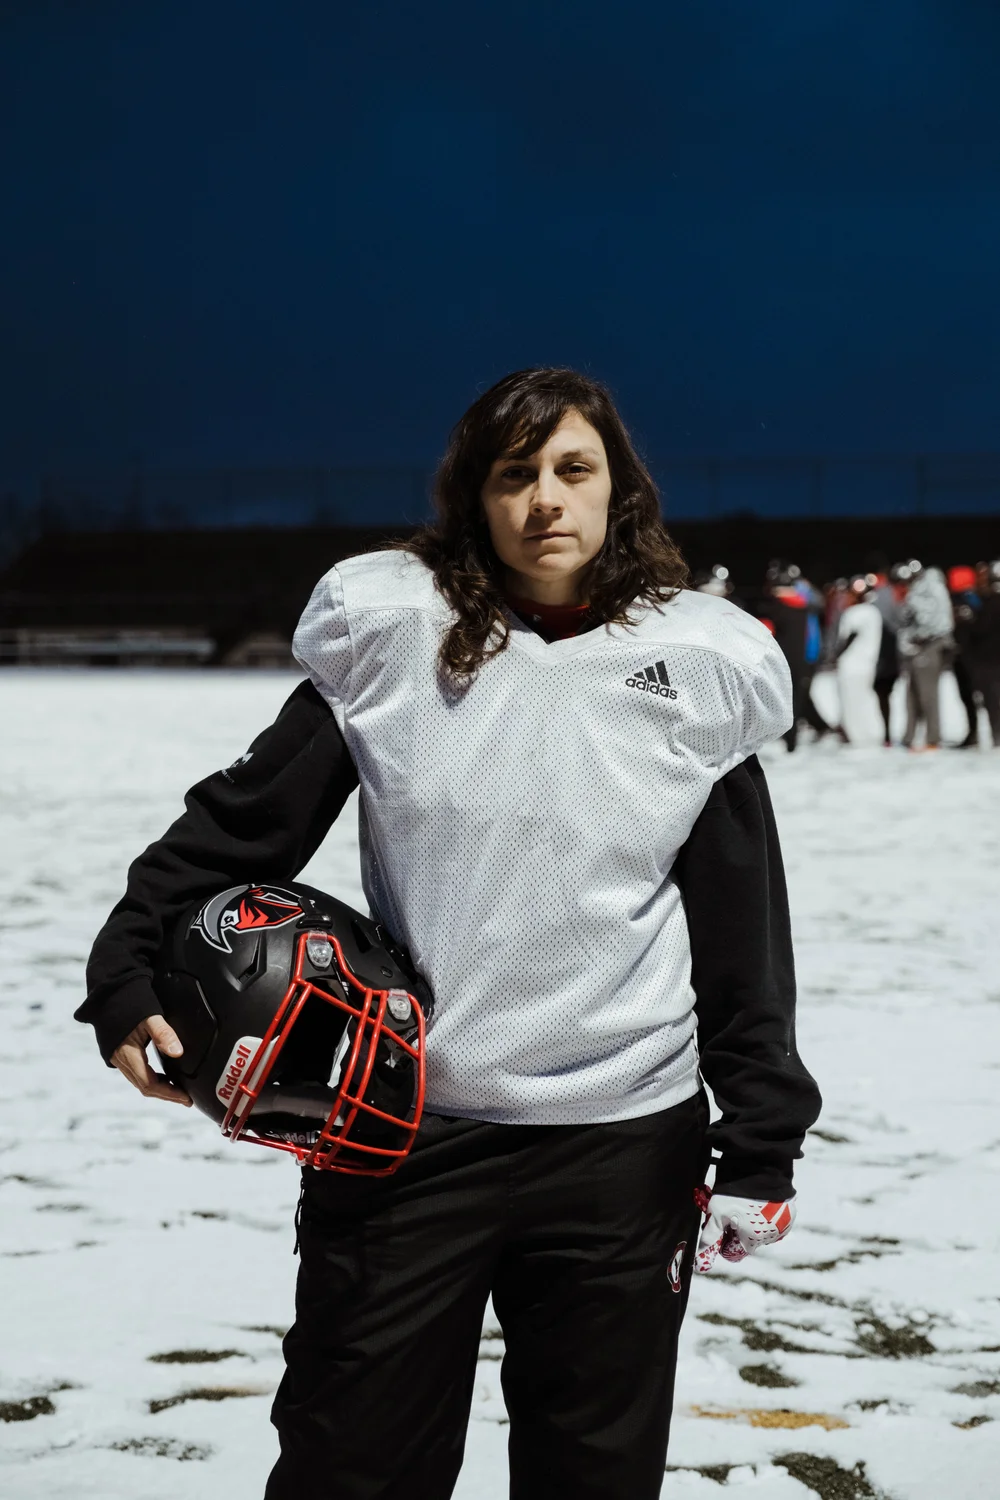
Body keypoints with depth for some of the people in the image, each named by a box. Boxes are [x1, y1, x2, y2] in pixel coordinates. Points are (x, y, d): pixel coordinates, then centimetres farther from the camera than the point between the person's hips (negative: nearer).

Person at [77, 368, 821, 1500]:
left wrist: (762, 1147, 2)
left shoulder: (696, 665, 0)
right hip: (404, 1134, 0)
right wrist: (126, 974, -7)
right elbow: (244, 820, 2)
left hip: (623, 1149, 1)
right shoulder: (391, 637, -2)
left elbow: (742, 931, 3)